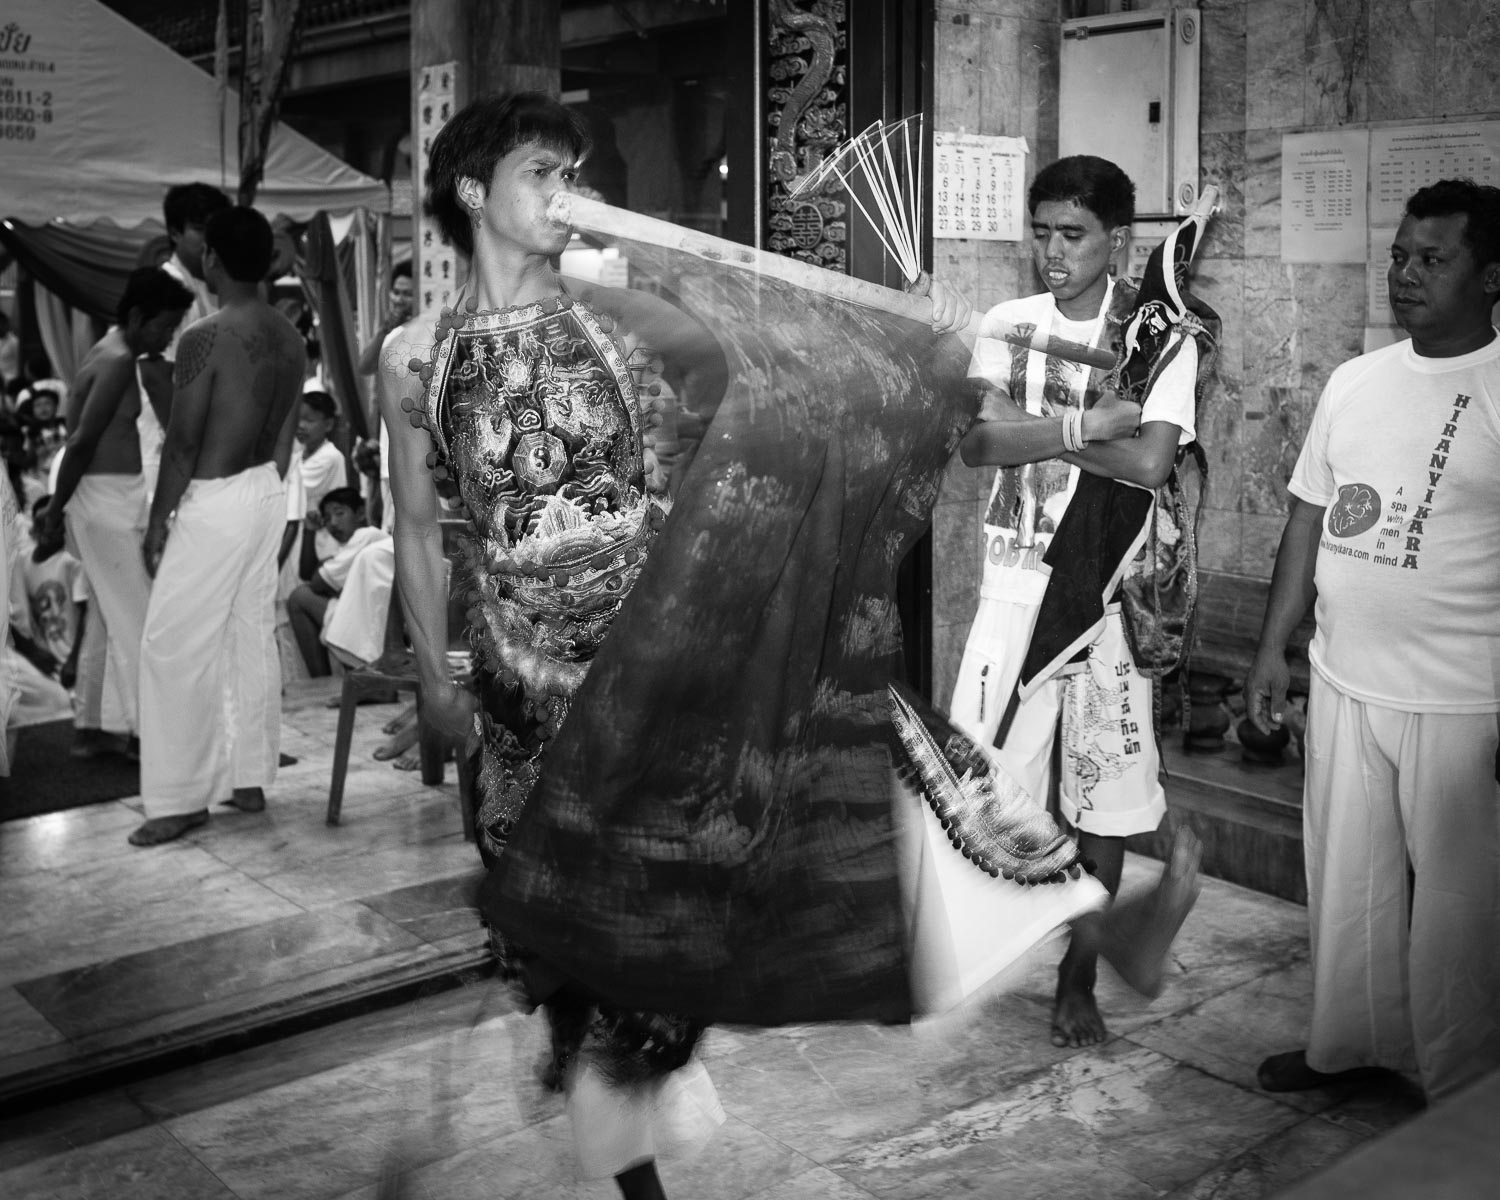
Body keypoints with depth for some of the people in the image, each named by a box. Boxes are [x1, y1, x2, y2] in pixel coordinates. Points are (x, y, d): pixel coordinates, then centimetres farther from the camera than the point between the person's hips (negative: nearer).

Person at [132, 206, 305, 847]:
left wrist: (157, 522, -7)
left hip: (214, 501, -8)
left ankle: (181, 798, 3)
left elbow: (182, 444, -16)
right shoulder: (288, 336, 5)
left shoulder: (206, 338, -18)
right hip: (267, 492, 8)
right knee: (254, 635, 13)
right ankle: (250, 778, 20)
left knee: (175, 646, -1)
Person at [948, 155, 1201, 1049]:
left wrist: (1035, 428, -13)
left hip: (1112, 591, -2)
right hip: (1017, 581, 2)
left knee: (1105, 799, 7)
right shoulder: (1009, 324, 4)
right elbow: (978, 444, -11)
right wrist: (1091, 424, -19)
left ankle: (1078, 981, 23)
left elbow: (1152, 462, -18)